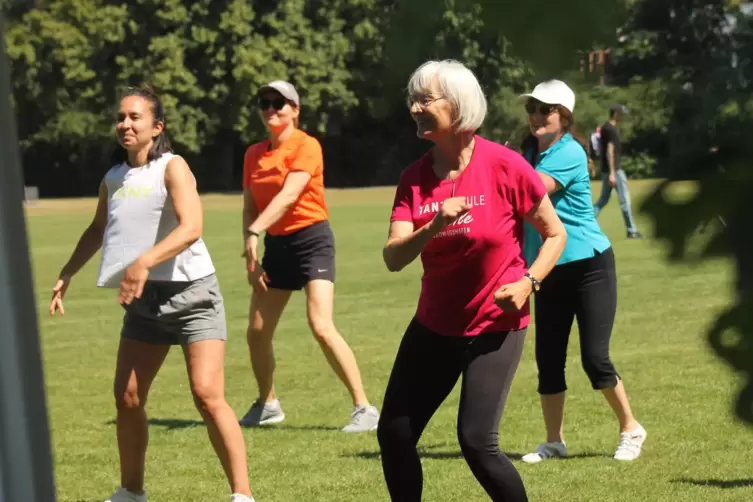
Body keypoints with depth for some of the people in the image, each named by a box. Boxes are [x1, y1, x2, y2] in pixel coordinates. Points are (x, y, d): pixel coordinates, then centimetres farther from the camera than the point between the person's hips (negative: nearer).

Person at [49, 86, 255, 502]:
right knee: (127, 398, 8)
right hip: (144, 300, 7)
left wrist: (145, 262, -40)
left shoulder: (172, 168, -12)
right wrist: (66, 275, 26)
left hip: (192, 294, -7)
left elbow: (191, 227, -28)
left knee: (207, 395, -16)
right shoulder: (112, 179, 9)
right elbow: (97, 231, 28)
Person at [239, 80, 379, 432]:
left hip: (311, 239, -7)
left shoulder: (307, 146, -12)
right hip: (276, 245, 7)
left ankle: (364, 408, -13)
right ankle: (267, 404, 30)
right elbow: (250, 208, 11)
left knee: (321, 326, -20)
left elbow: (288, 195, -24)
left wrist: (255, 231, -33)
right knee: (257, 331, 8)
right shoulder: (254, 154, 8)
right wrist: (250, 257, 3)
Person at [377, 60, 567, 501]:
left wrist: (528, 283, -19)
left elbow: (556, 234, -3)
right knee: (394, 435, 4)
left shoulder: (504, 166, -14)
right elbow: (394, 258, -12)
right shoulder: (415, 178, -2)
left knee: (477, 441, -13)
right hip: (434, 326, 5)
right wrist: (434, 226, -30)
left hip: (496, 328, -5)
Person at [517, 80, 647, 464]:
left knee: (594, 358, -7)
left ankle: (630, 430, 11)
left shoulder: (569, 152, -16)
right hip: (549, 271, 7)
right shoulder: (531, 152, 8)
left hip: (588, 266, -7)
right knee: (548, 360, 4)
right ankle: (554, 442, 14)